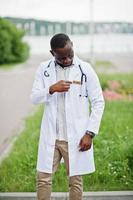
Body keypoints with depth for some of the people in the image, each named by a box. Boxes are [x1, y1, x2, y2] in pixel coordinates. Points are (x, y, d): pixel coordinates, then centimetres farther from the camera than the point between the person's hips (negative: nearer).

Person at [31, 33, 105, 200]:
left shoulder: (85, 69, -5)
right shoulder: (44, 69, 2)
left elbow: (98, 102, -3)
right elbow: (34, 98, -2)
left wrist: (90, 133, -9)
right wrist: (51, 89, -22)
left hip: (76, 137, -2)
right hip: (50, 136, 2)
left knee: (75, 180, 6)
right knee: (43, 178, 2)